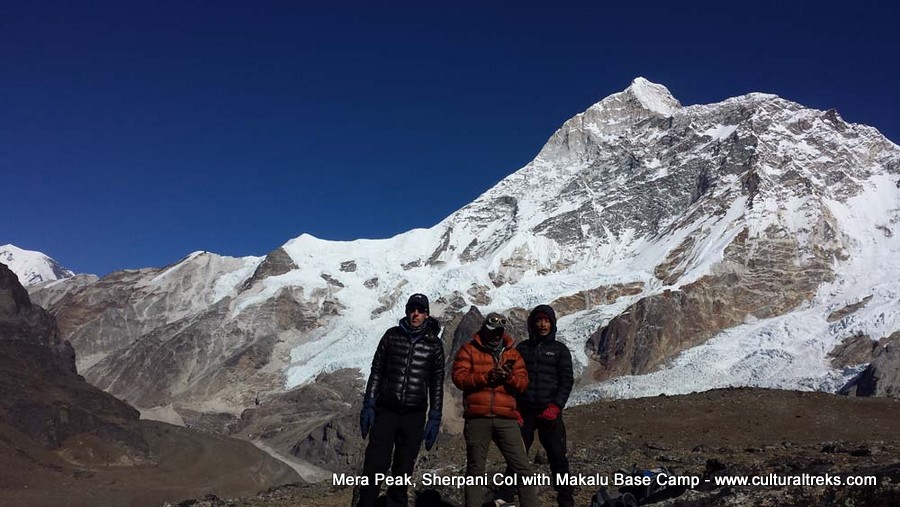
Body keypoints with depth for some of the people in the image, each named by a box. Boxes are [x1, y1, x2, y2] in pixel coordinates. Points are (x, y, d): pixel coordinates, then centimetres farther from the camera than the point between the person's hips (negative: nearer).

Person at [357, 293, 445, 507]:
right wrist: (368, 406, 0)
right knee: (374, 466, -6)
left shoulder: (434, 344, 4)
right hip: (386, 411, 0)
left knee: (403, 471, 7)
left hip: (414, 416, 1)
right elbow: (376, 371, 6)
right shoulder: (392, 335, 4)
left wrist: (434, 418, 2)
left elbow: (437, 383, 6)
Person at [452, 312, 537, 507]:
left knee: (522, 468, 0)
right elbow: (459, 377, -5)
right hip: (477, 419, -2)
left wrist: (510, 377, -13)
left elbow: (523, 383, 8)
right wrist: (486, 377, -15)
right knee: (475, 469, 7)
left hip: (506, 419, 2)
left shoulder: (512, 354, 16)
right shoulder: (469, 350, 7)